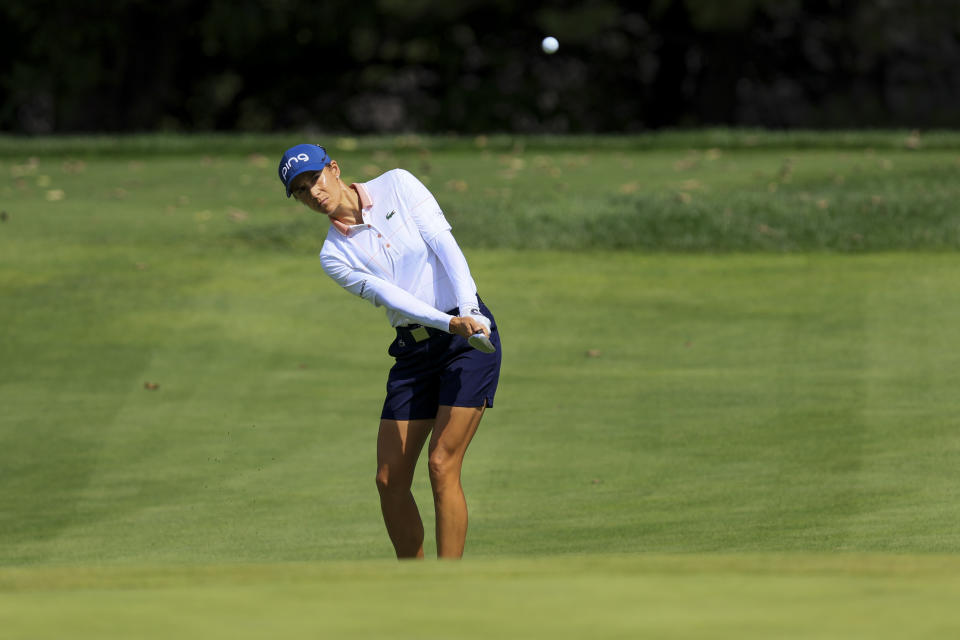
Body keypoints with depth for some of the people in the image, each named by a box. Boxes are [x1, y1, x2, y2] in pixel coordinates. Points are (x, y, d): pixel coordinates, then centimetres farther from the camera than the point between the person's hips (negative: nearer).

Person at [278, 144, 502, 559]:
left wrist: (469, 312, -24)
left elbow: (444, 244, -11)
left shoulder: (397, 185, -2)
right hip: (412, 351, 4)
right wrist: (448, 323, -28)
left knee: (442, 465, -14)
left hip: (471, 336, -4)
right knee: (390, 478, 0)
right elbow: (390, 296, -11)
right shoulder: (334, 255, 2)